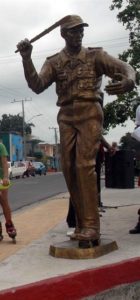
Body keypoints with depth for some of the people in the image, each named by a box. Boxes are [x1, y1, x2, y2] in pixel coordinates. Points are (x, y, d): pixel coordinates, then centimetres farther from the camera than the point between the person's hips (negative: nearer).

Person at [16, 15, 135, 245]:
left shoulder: (95, 55, 7)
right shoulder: (54, 62, 13)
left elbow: (124, 67, -4)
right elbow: (37, 86, -2)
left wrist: (129, 80, -29)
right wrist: (26, 58, -17)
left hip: (89, 113, -3)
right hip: (66, 117, 4)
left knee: (84, 165, -16)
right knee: (69, 168, 1)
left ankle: (91, 225, -14)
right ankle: (82, 222, 12)